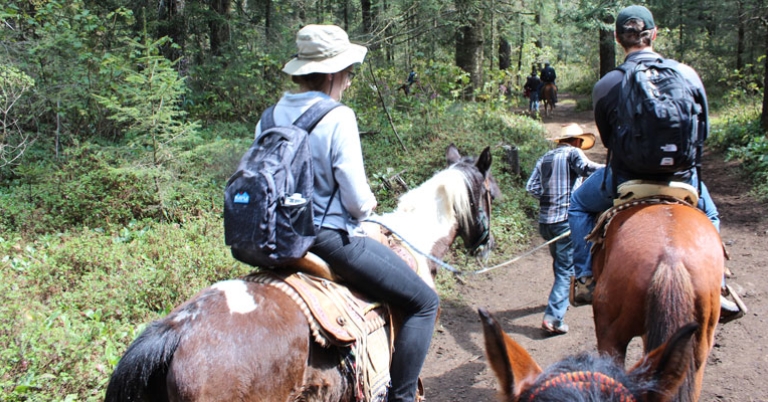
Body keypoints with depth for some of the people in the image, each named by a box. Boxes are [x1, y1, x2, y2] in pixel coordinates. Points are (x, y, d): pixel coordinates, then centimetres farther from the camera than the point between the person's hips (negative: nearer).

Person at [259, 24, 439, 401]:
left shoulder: (271, 116, 3)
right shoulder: (338, 118, -17)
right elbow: (358, 203, -16)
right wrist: (367, 205, 6)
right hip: (330, 239, -8)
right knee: (424, 302, 4)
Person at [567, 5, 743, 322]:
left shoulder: (605, 86, -10)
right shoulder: (687, 74, -6)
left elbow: (608, 140, 2)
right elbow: (704, 129, 5)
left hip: (627, 180, -1)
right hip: (682, 177, 2)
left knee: (579, 204, 27)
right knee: (708, 216, 34)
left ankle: (584, 280, 22)